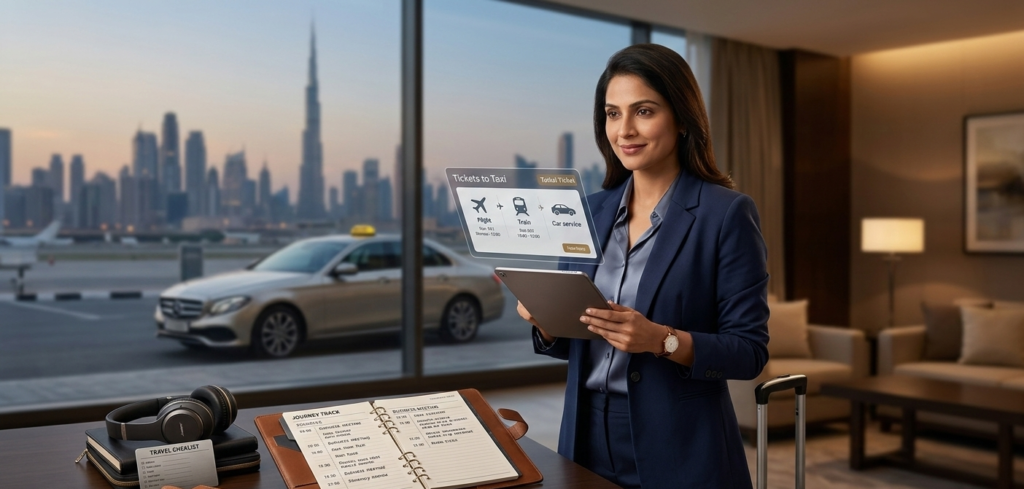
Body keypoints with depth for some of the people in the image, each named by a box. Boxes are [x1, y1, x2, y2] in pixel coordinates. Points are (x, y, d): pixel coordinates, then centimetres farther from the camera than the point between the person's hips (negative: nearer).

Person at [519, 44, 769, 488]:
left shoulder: (727, 213, -11)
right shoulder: (592, 211, 5)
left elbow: (749, 350, -11)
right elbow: (573, 342, 10)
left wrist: (663, 340, -26)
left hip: (678, 452, -4)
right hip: (586, 439, 5)